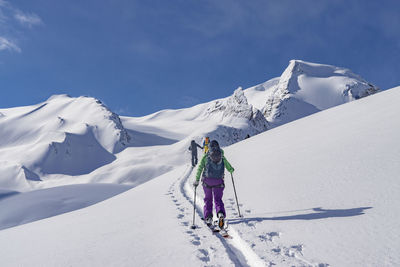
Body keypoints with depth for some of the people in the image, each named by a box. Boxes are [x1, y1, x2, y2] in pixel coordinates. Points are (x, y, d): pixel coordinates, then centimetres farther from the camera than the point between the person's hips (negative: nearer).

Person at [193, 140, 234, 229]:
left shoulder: (205, 156, 4)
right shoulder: (222, 157, 8)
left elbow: (200, 168, -3)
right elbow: (230, 169, 14)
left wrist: (197, 180, 0)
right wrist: (232, 169, 37)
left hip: (207, 180, 0)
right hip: (218, 181, 0)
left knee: (208, 199, 15)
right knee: (218, 199, 6)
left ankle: (208, 217, 6)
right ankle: (221, 213, -20)